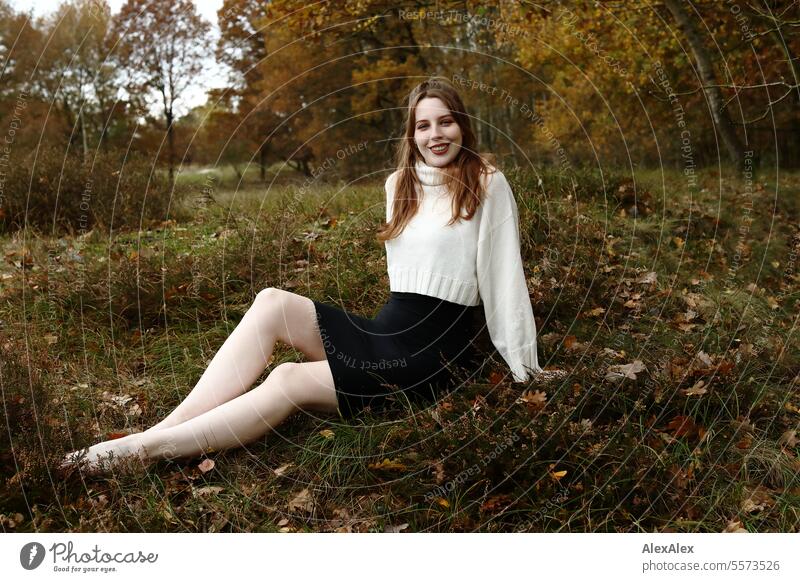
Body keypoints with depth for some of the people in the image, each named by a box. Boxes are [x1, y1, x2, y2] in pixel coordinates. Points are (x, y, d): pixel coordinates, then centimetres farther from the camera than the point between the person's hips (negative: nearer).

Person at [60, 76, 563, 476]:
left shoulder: (487, 184, -6)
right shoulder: (400, 183, 13)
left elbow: (505, 276, -6)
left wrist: (524, 366, -3)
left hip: (438, 351, -6)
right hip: (385, 332, 6)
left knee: (289, 382, -26)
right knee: (273, 303, -17)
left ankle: (144, 448, -22)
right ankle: (163, 431, -24)